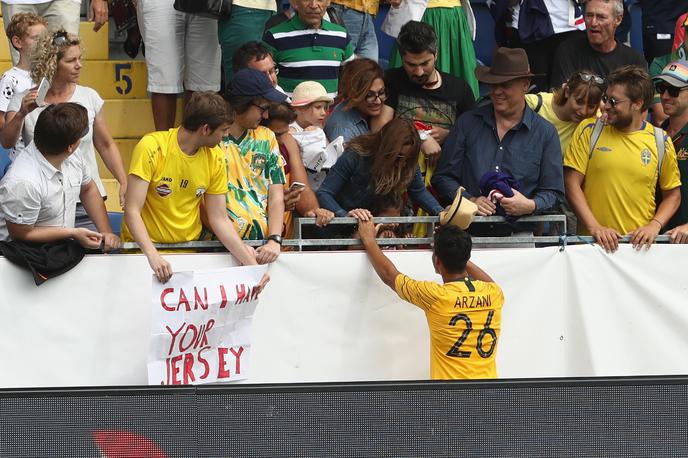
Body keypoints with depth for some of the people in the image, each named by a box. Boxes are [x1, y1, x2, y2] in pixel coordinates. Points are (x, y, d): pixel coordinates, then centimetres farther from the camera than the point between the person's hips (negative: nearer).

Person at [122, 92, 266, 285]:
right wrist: (153, 256, -32)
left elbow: (219, 219, 5)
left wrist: (250, 262, -8)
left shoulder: (215, 158, 2)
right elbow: (132, 212, -18)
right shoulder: (151, 148, -14)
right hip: (142, 248, -4)